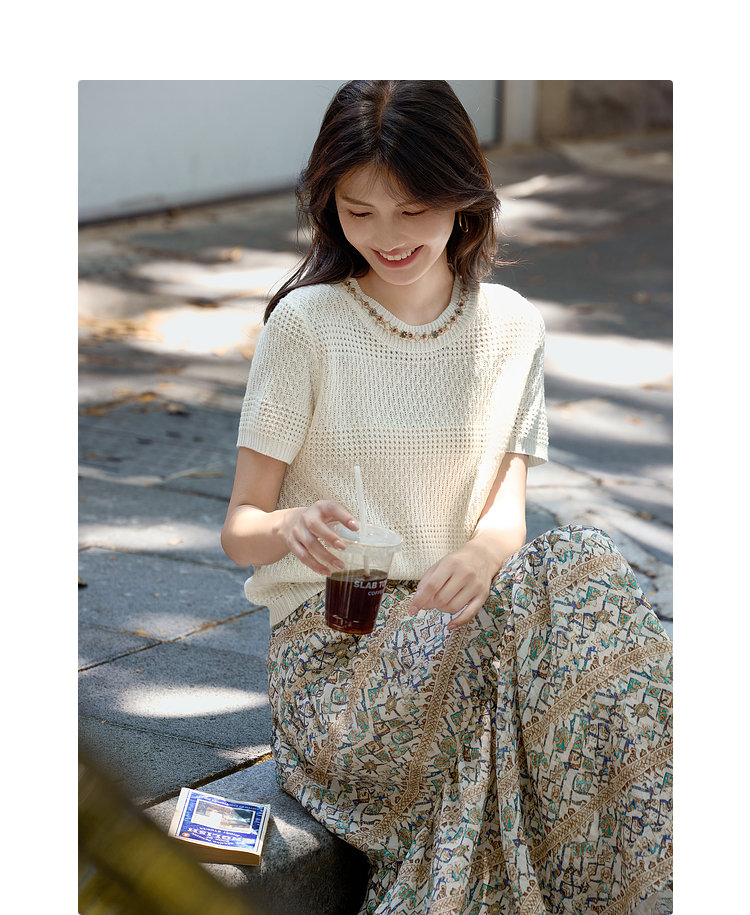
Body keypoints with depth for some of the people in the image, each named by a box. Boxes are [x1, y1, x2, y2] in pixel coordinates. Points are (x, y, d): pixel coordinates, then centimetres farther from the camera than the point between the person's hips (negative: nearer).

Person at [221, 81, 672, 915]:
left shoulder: (511, 327, 8)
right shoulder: (306, 321, -3)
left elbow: (507, 506, -2)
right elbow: (240, 528, -4)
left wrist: (481, 556, -27)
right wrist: (293, 528, -28)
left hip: (453, 608, 4)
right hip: (329, 626, -3)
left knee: (588, 566, -29)